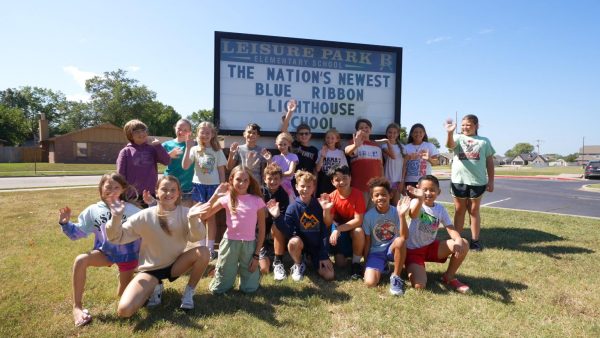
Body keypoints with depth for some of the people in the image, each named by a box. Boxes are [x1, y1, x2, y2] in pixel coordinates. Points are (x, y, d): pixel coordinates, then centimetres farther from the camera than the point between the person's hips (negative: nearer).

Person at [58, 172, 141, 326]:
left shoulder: (131, 210, -9)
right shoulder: (93, 211, -5)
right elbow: (77, 233, 1)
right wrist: (65, 223, -17)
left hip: (127, 254, -1)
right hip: (105, 252, 1)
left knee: (123, 296, 8)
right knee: (80, 260, -31)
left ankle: (125, 275, 46)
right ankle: (77, 307, -17)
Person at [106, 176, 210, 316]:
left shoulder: (184, 213, -11)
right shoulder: (145, 216, -13)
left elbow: (196, 237, -25)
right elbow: (117, 237, -9)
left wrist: (193, 219, -45)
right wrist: (116, 218, -28)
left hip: (175, 264, 1)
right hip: (151, 269, 0)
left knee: (203, 252, -29)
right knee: (124, 310, -21)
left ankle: (188, 293, -4)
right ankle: (154, 288, 13)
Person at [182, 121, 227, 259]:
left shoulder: (217, 151, 1)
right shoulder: (194, 149, 0)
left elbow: (221, 171, 3)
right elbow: (185, 166, -13)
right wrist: (188, 148, -19)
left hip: (213, 185, 0)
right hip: (199, 185, 1)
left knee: (211, 217, 7)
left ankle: (210, 247, 16)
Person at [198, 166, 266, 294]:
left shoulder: (257, 200, -4)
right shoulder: (226, 198, -2)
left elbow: (261, 230, 1)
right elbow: (203, 216, -8)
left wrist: (256, 255, -1)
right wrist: (215, 195, -14)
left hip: (249, 245, 0)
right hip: (229, 243, 1)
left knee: (249, 289, 3)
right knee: (217, 289, 8)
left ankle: (244, 270, 34)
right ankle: (231, 270, 38)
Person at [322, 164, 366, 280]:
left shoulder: (357, 194, -22)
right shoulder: (332, 197, -15)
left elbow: (358, 221, -27)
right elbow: (328, 224, -14)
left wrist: (339, 229, -35)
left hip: (353, 228, -2)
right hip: (338, 228, 2)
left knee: (359, 231, -38)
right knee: (340, 264, -10)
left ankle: (356, 263, -14)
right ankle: (340, 253, 27)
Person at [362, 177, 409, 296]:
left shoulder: (396, 212, -13)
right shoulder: (368, 216, -12)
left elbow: (404, 237, -26)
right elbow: (367, 241, -2)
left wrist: (402, 215, -37)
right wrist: (366, 262, 1)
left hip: (392, 249, 1)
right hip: (376, 252, -1)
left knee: (400, 241, -36)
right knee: (370, 282, -26)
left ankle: (396, 277, -14)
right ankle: (382, 266, 9)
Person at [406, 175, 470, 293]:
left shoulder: (440, 209, -1)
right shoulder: (416, 202, -18)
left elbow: (450, 228, -8)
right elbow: (413, 214, -42)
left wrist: (458, 240, -32)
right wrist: (420, 198, -64)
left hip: (431, 246, 5)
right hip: (413, 250, -5)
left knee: (464, 244, -14)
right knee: (419, 285, -22)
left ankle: (449, 277, 6)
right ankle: (412, 269, 15)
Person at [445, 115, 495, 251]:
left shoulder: (484, 141, 9)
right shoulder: (458, 138, 5)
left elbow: (489, 162, 9)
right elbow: (449, 145, -19)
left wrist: (491, 181, 5)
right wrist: (450, 132, -40)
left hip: (478, 181, 0)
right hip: (458, 180, 0)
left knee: (474, 210, 9)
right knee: (459, 210, 10)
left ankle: (475, 240, 17)